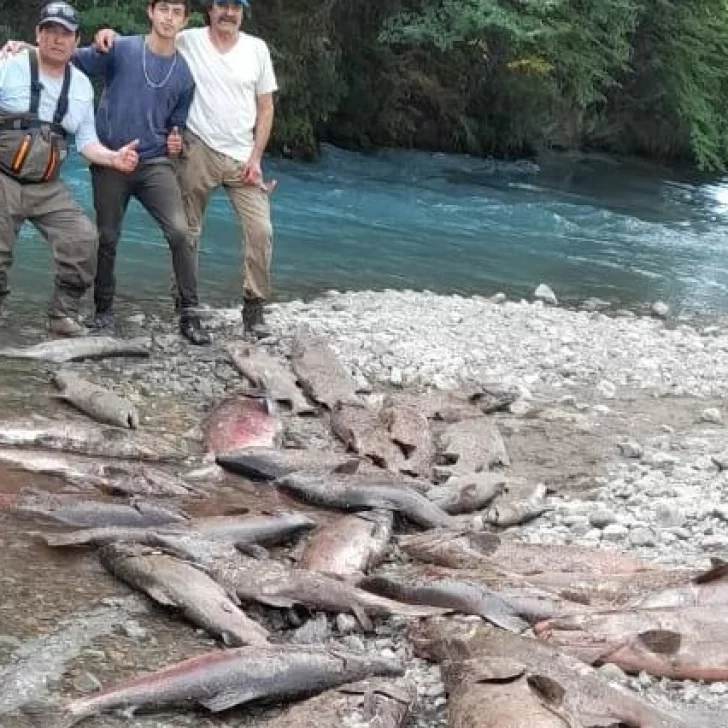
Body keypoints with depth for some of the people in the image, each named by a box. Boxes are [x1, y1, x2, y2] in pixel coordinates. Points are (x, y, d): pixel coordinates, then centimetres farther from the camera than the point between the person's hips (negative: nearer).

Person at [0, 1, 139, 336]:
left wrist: (113, 158, -7)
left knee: (83, 239, -12)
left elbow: (87, 140, 10)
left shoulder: (82, 85, 8)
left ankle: (63, 314, 3)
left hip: (48, 188, 3)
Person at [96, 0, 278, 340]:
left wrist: (255, 158, -2)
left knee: (260, 230, -8)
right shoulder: (187, 41, -2)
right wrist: (112, 34, -19)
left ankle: (254, 308, 1)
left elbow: (266, 108, 6)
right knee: (187, 232, 4)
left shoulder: (257, 48, 3)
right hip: (198, 152, -1)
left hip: (243, 157, 1)